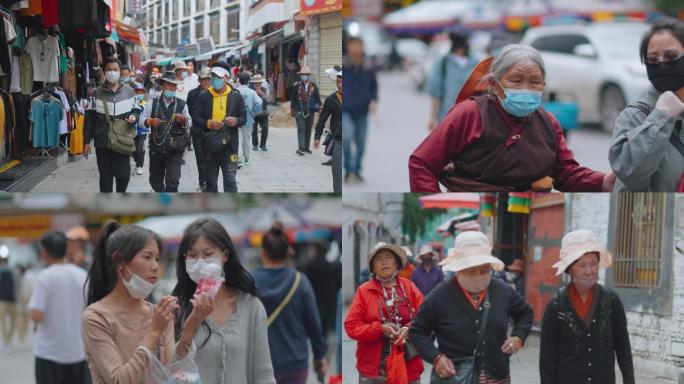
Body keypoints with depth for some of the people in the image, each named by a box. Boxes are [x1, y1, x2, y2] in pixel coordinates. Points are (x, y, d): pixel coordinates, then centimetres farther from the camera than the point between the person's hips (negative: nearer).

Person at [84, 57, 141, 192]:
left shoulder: (129, 92, 6)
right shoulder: (97, 93, 4)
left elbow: (136, 110, 14)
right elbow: (89, 118, 6)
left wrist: (134, 117, -12)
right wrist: (87, 142, 2)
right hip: (102, 142, 0)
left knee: (123, 174, -7)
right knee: (105, 177, 4)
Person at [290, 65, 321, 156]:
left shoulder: (313, 86, 3)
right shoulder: (297, 86, -1)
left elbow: (318, 98, 11)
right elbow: (293, 98, 6)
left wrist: (319, 107, 5)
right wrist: (292, 109, 8)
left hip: (310, 111, 3)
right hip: (299, 111, -3)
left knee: (308, 130, 10)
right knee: (301, 129, -11)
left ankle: (306, 148, 20)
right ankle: (301, 148, -17)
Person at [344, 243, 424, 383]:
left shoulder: (409, 288, 6)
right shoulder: (364, 291, 1)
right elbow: (351, 326, -3)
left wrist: (408, 330, -18)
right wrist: (380, 329, -17)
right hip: (374, 368, -2)